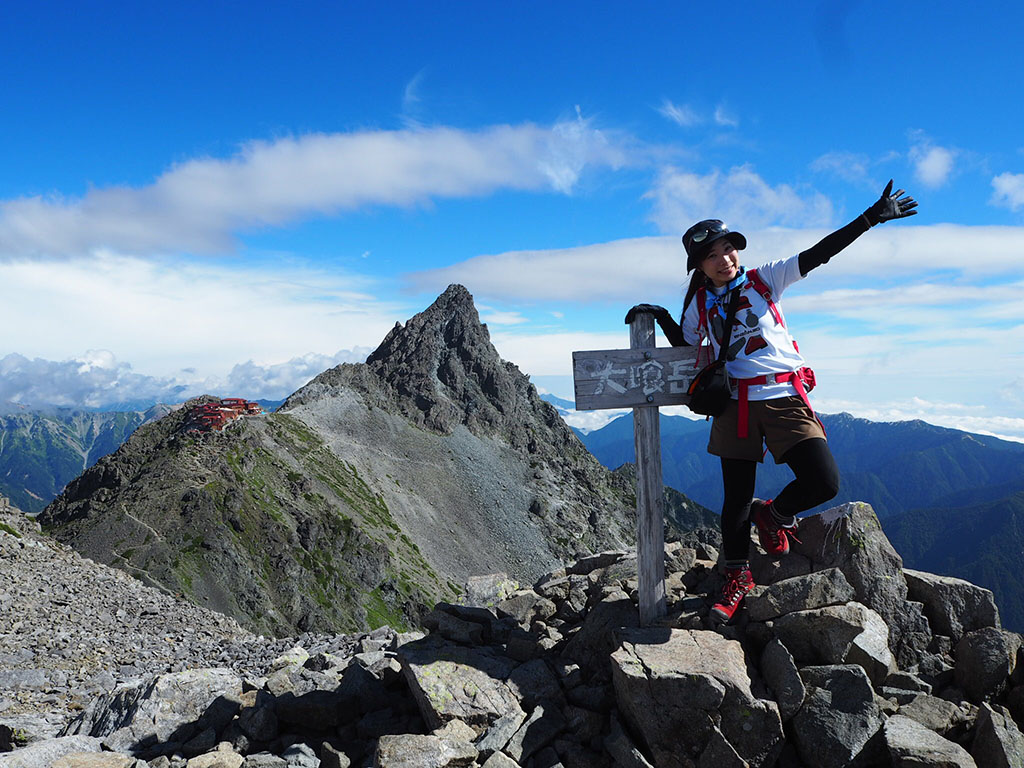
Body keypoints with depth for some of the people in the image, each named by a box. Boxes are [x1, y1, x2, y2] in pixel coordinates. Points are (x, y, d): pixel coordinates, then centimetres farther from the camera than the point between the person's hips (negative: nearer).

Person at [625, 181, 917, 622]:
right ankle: (738, 577, 24)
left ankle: (773, 515, 21)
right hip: (736, 404, 1)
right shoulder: (700, 304, 10)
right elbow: (685, 346, 21)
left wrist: (871, 218, -4)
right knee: (737, 498, 4)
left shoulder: (765, 280, 6)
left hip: (787, 400, 0)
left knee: (824, 483, -11)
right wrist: (661, 318, 6)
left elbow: (819, 254, 1)